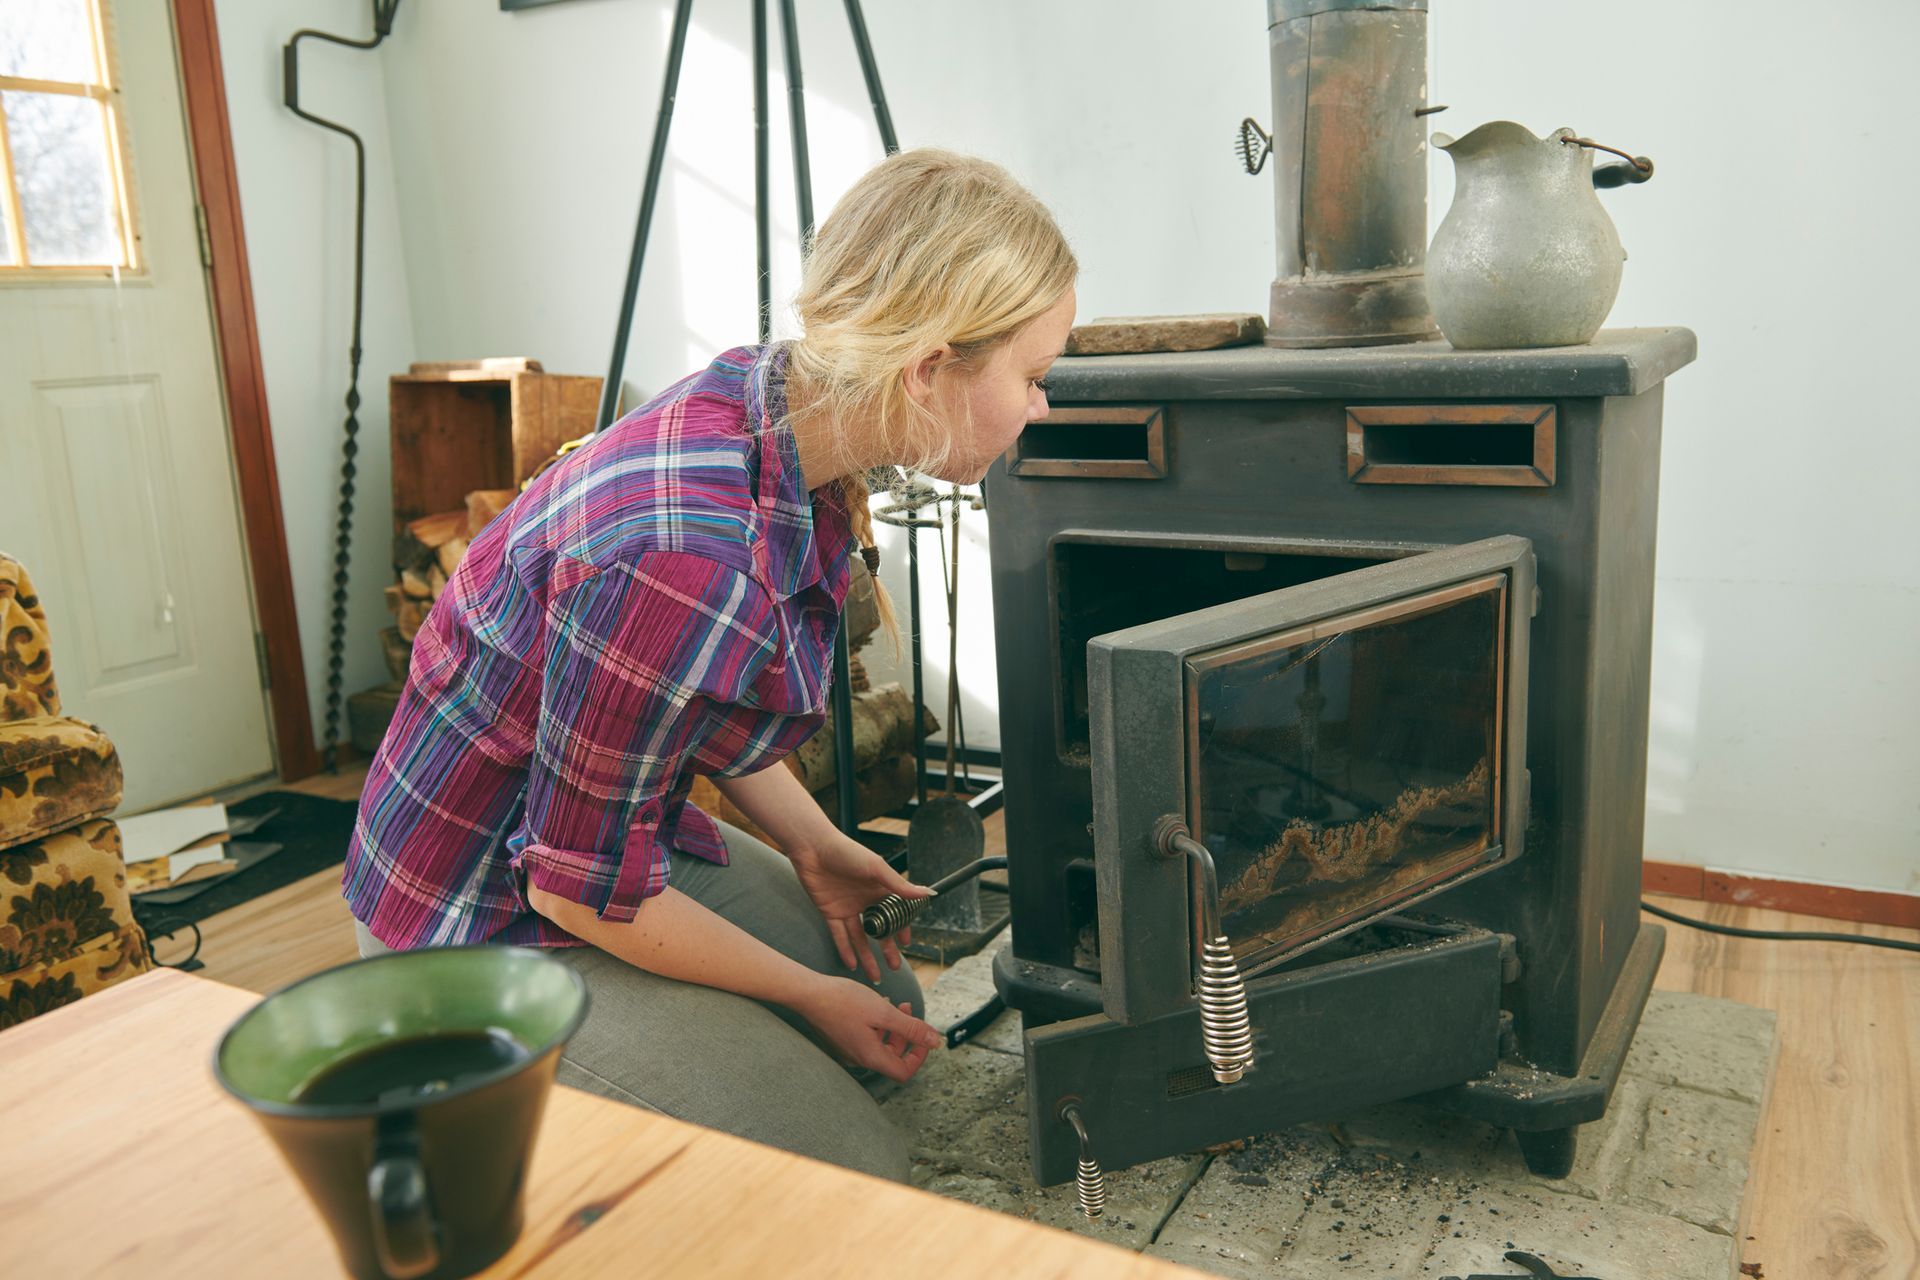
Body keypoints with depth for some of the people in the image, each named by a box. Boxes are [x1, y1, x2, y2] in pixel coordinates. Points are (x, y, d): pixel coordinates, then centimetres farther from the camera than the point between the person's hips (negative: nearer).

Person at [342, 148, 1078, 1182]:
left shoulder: (776, 402, -8)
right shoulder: (684, 562, -37)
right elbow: (581, 887, -24)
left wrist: (809, 844, 2)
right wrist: (813, 997, -11)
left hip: (628, 832, 9)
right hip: (489, 916, -9)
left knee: (891, 1009, 18)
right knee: (858, 1174, -7)